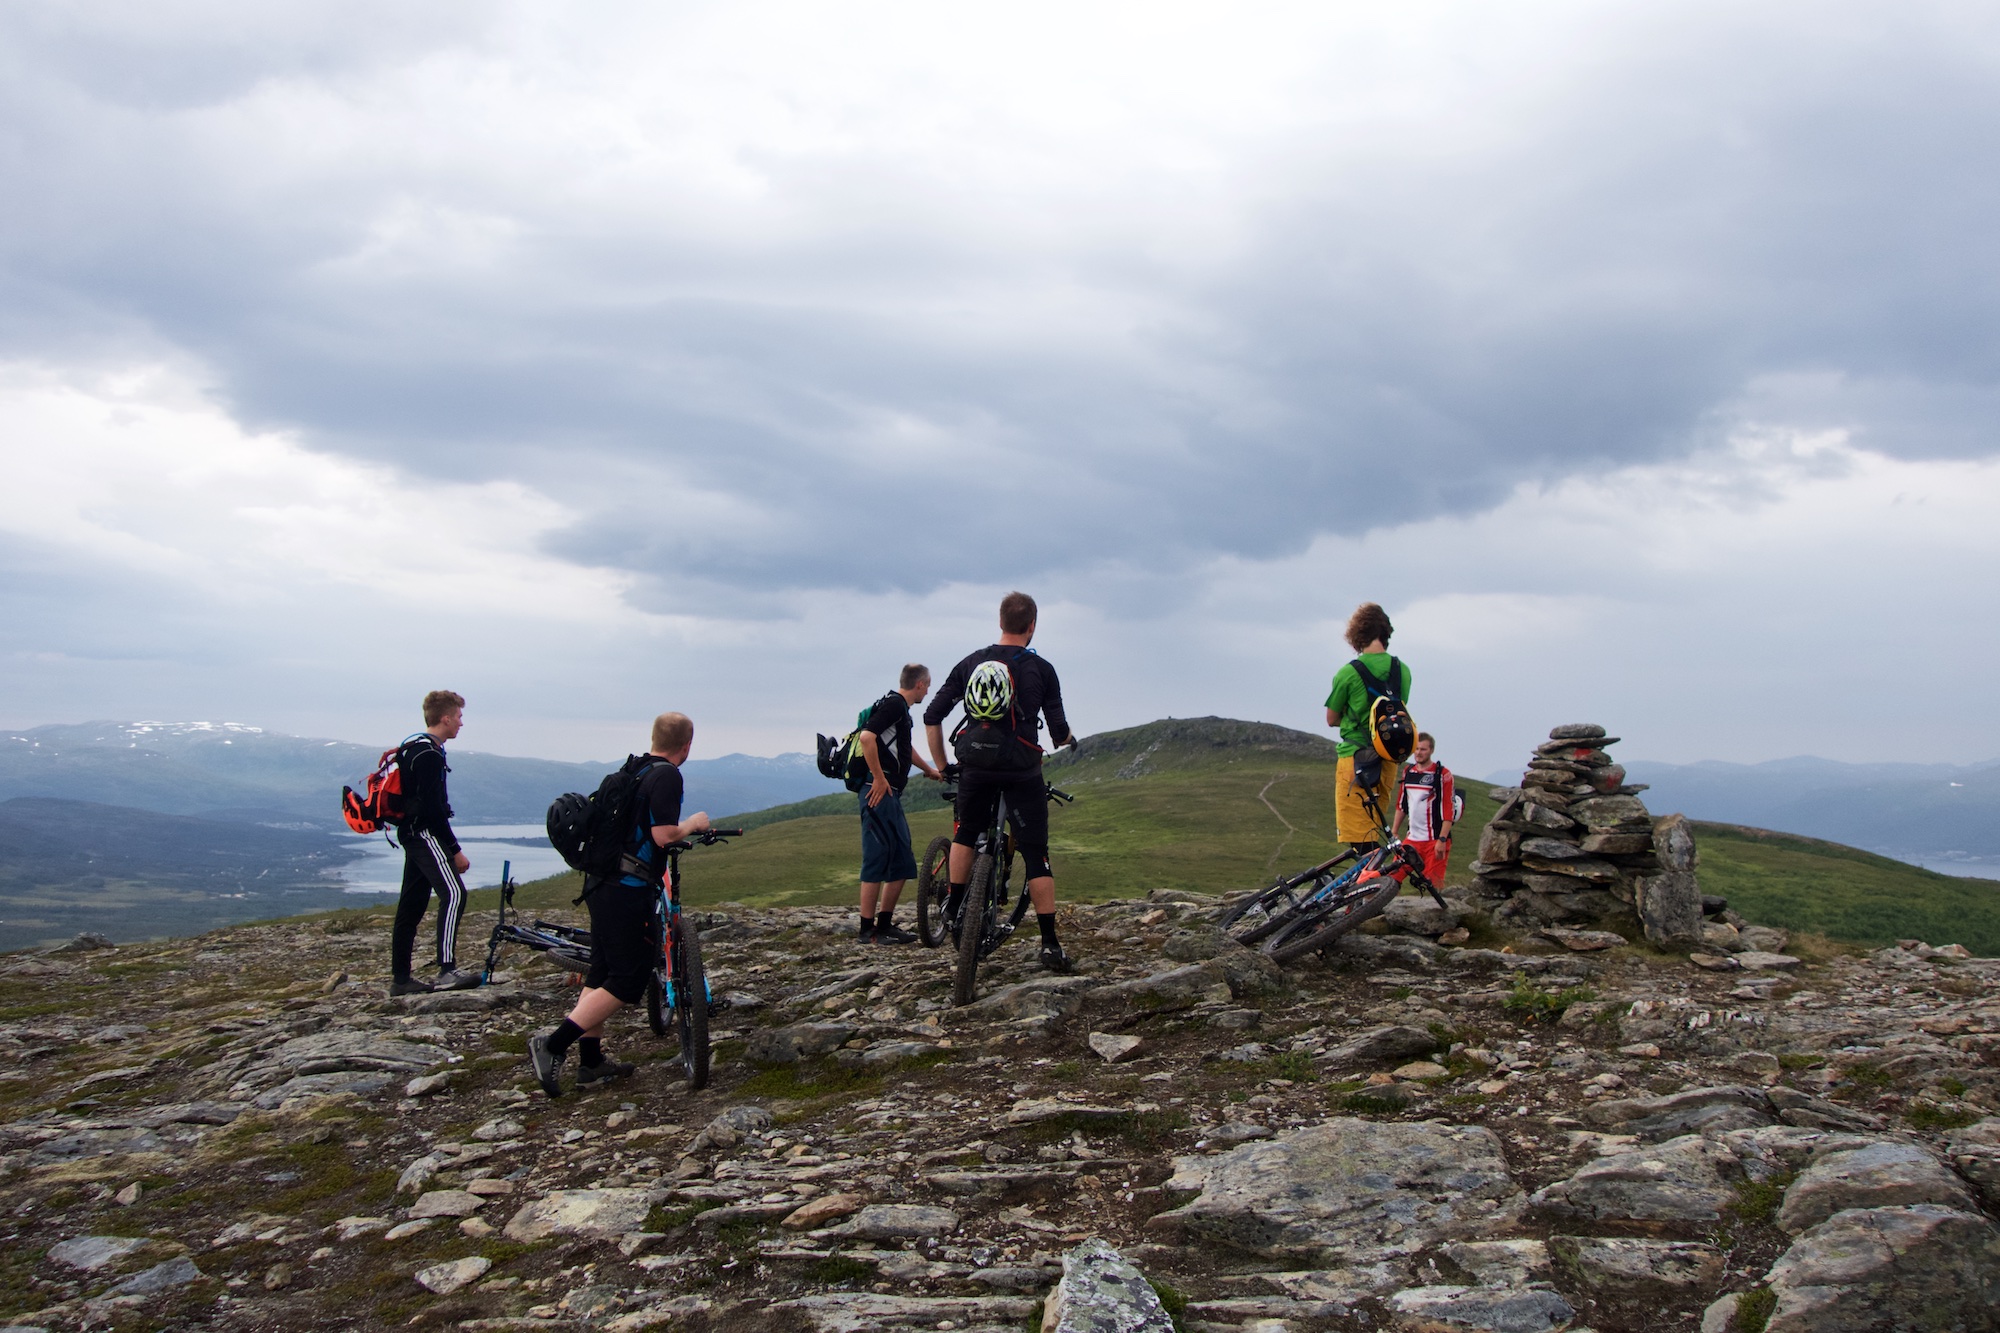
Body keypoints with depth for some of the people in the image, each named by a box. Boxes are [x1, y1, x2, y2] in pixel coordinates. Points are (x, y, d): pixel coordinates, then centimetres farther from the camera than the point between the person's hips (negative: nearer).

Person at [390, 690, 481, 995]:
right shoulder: (429, 754, -16)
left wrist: (449, 846, 23)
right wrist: (456, 850, -16)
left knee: (412, 904, 12)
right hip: (425, 834, -11)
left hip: (412, 834, 11)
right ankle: (447, 970, -25)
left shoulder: (416, 748, 17)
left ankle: (400, 978, 16)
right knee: (453, 893, -19)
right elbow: (433, 808, -20)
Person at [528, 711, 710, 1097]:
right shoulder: (667, 775, -13)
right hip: (629, 890, -9)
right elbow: (664, 835, -21)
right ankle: (553, 1044, -11)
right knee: (628, 982, -4)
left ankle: (591, 1061, 22)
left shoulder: (632, 769, 14)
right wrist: (693, 823, -1)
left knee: (602, 971, 16)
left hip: (600, 883, 9)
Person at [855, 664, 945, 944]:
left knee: (903, 863, 12)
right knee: (877, 861, -7)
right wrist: (879, 778, -21)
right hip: (880, 794, -10)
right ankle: (868, 929, -3)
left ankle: (885, 924, 18)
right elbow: (867, 736, -24)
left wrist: (930, 771, 50)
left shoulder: (900, 708, 21)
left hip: (891, 797, 10)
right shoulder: (893, 704, -10)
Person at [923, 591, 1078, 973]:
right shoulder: (1041, 669, 0)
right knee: (1036, 856, 2)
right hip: (1023, 771, -2)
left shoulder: (971, 663, 8)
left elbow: (933, 716, 6)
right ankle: (1050, 944, 0)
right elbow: (1059, 732, -2)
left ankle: (954, 906, 26)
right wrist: (1070, 738, 22)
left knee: (966, 834, 29)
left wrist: (941, 765, 15)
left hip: (976, 767, 2)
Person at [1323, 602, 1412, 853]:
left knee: (1359, 838, -4)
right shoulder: (1403, 671, 4)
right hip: (1389, 758, 5)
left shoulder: (1348, 672, -10)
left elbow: (1332, 719, 1)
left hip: (1355, 758, -5)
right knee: (1376, 830, 16)